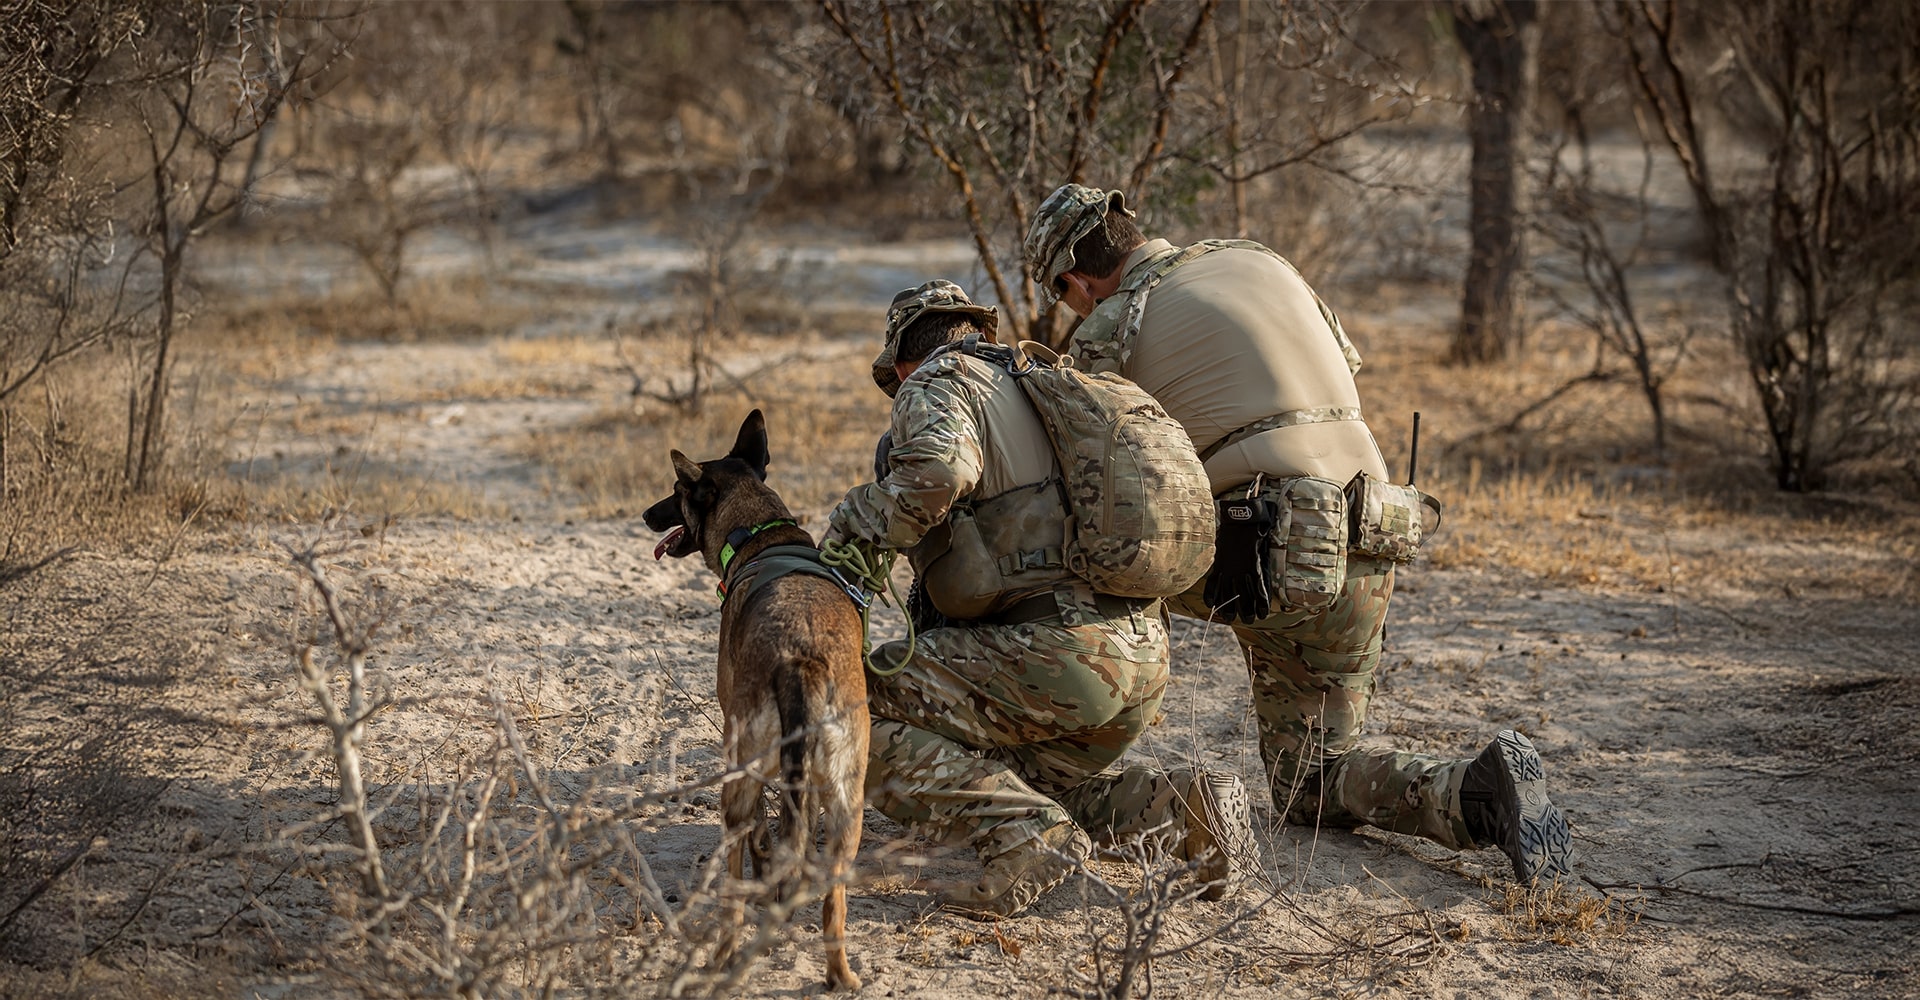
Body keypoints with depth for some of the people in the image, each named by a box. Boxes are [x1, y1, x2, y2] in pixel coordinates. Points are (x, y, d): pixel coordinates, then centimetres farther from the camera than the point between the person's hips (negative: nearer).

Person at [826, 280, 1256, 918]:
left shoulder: (936, 383, 2)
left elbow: (937, 472, -20)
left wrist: (852, 521, -4)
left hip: (1060, 649, -9)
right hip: (1144, 656, 9)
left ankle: (1025, 835, -17)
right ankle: (1178, 810, 7)